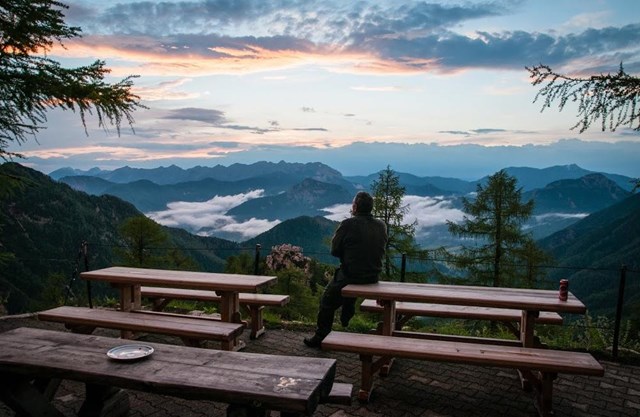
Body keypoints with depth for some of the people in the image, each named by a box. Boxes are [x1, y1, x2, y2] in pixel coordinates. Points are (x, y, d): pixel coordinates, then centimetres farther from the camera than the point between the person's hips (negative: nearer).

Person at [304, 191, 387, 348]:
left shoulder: (348, 224, -18)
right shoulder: (381, 226, -2)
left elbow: (334, 250, -10)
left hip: (351, 275, -6)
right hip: (373, 276, 6)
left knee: (327, 302, 16)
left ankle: (321, 337, 23)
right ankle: (346, 320, 45)